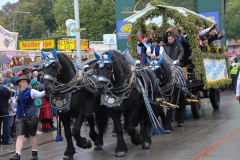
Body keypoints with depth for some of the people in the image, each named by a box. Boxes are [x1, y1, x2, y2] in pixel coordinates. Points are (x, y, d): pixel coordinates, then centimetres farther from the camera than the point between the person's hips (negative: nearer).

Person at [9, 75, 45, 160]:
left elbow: (40, 94, -23)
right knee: (20, 136, -5)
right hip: (20, 118, 3)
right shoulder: (18, 94, 9)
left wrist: (46, 90, -42)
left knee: (33, 135, 11)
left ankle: (34, 153, 25)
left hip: (31, 117, -3)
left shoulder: (31, 91, -5)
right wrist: (11, 102, 2)